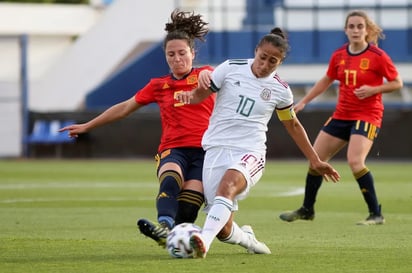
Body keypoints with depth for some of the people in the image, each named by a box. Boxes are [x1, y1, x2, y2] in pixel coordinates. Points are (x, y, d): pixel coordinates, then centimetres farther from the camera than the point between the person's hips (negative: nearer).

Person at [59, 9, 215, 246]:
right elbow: (124, 108, 25)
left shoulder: (205, 74, 13)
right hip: (173, 149, -1)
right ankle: (165, 225, -58)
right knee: (170, 178, -36)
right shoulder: (159, 86, 18)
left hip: (205, 149, 1)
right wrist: (87, 126, 30)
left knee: (187, 207, -25)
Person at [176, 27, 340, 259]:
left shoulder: (280, 90, 6)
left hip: (249, 152, -1)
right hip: (216, 149, 1)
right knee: (224, 230, -2)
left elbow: (293, 125, 21)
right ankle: (246, 237, 35)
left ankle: (205, 241, -57)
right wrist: (191, 95, -18)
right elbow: (200, 96, 8)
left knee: (227, 185, -38)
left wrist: (315, 161, 24)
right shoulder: (231, 68, 2)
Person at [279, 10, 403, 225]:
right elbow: (326, 81, 19)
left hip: (367, 116, -6)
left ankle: (376, 214, -15)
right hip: (341, 115, 6)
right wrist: (303, 102, 16)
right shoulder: (339, 56, 4)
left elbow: (397, 83, -5)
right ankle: (307, 209, 28)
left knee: (355, 161, -26)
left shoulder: (378, 56, -12)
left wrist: (372, 90, -19)